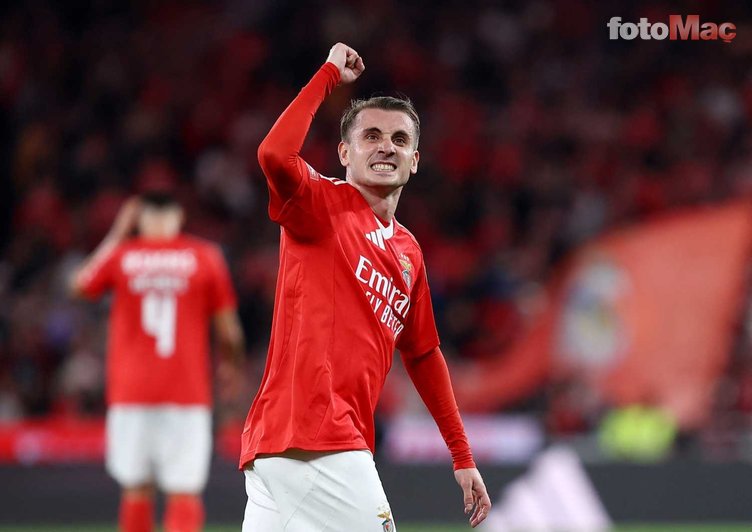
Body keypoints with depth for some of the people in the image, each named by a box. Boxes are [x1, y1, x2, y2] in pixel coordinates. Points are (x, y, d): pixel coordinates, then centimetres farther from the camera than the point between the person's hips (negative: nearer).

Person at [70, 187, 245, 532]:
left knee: (136, 489, 11)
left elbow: (80, 285, 23)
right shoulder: (205, 257, 0)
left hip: (130, 392, 2)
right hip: (187, 393, -1)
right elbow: (230, 330, 3)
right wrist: (231, 362, 23)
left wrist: (116, 235, 26)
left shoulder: (121, 255, 3)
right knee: (184, 492, -4)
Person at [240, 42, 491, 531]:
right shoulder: (322, 205, -1)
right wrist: (329, 75, -11)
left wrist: (463, 456, 28)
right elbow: (275, 155, -23)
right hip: (309, 441, -8)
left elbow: (422, 355, 30)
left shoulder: (408, 252, 21)